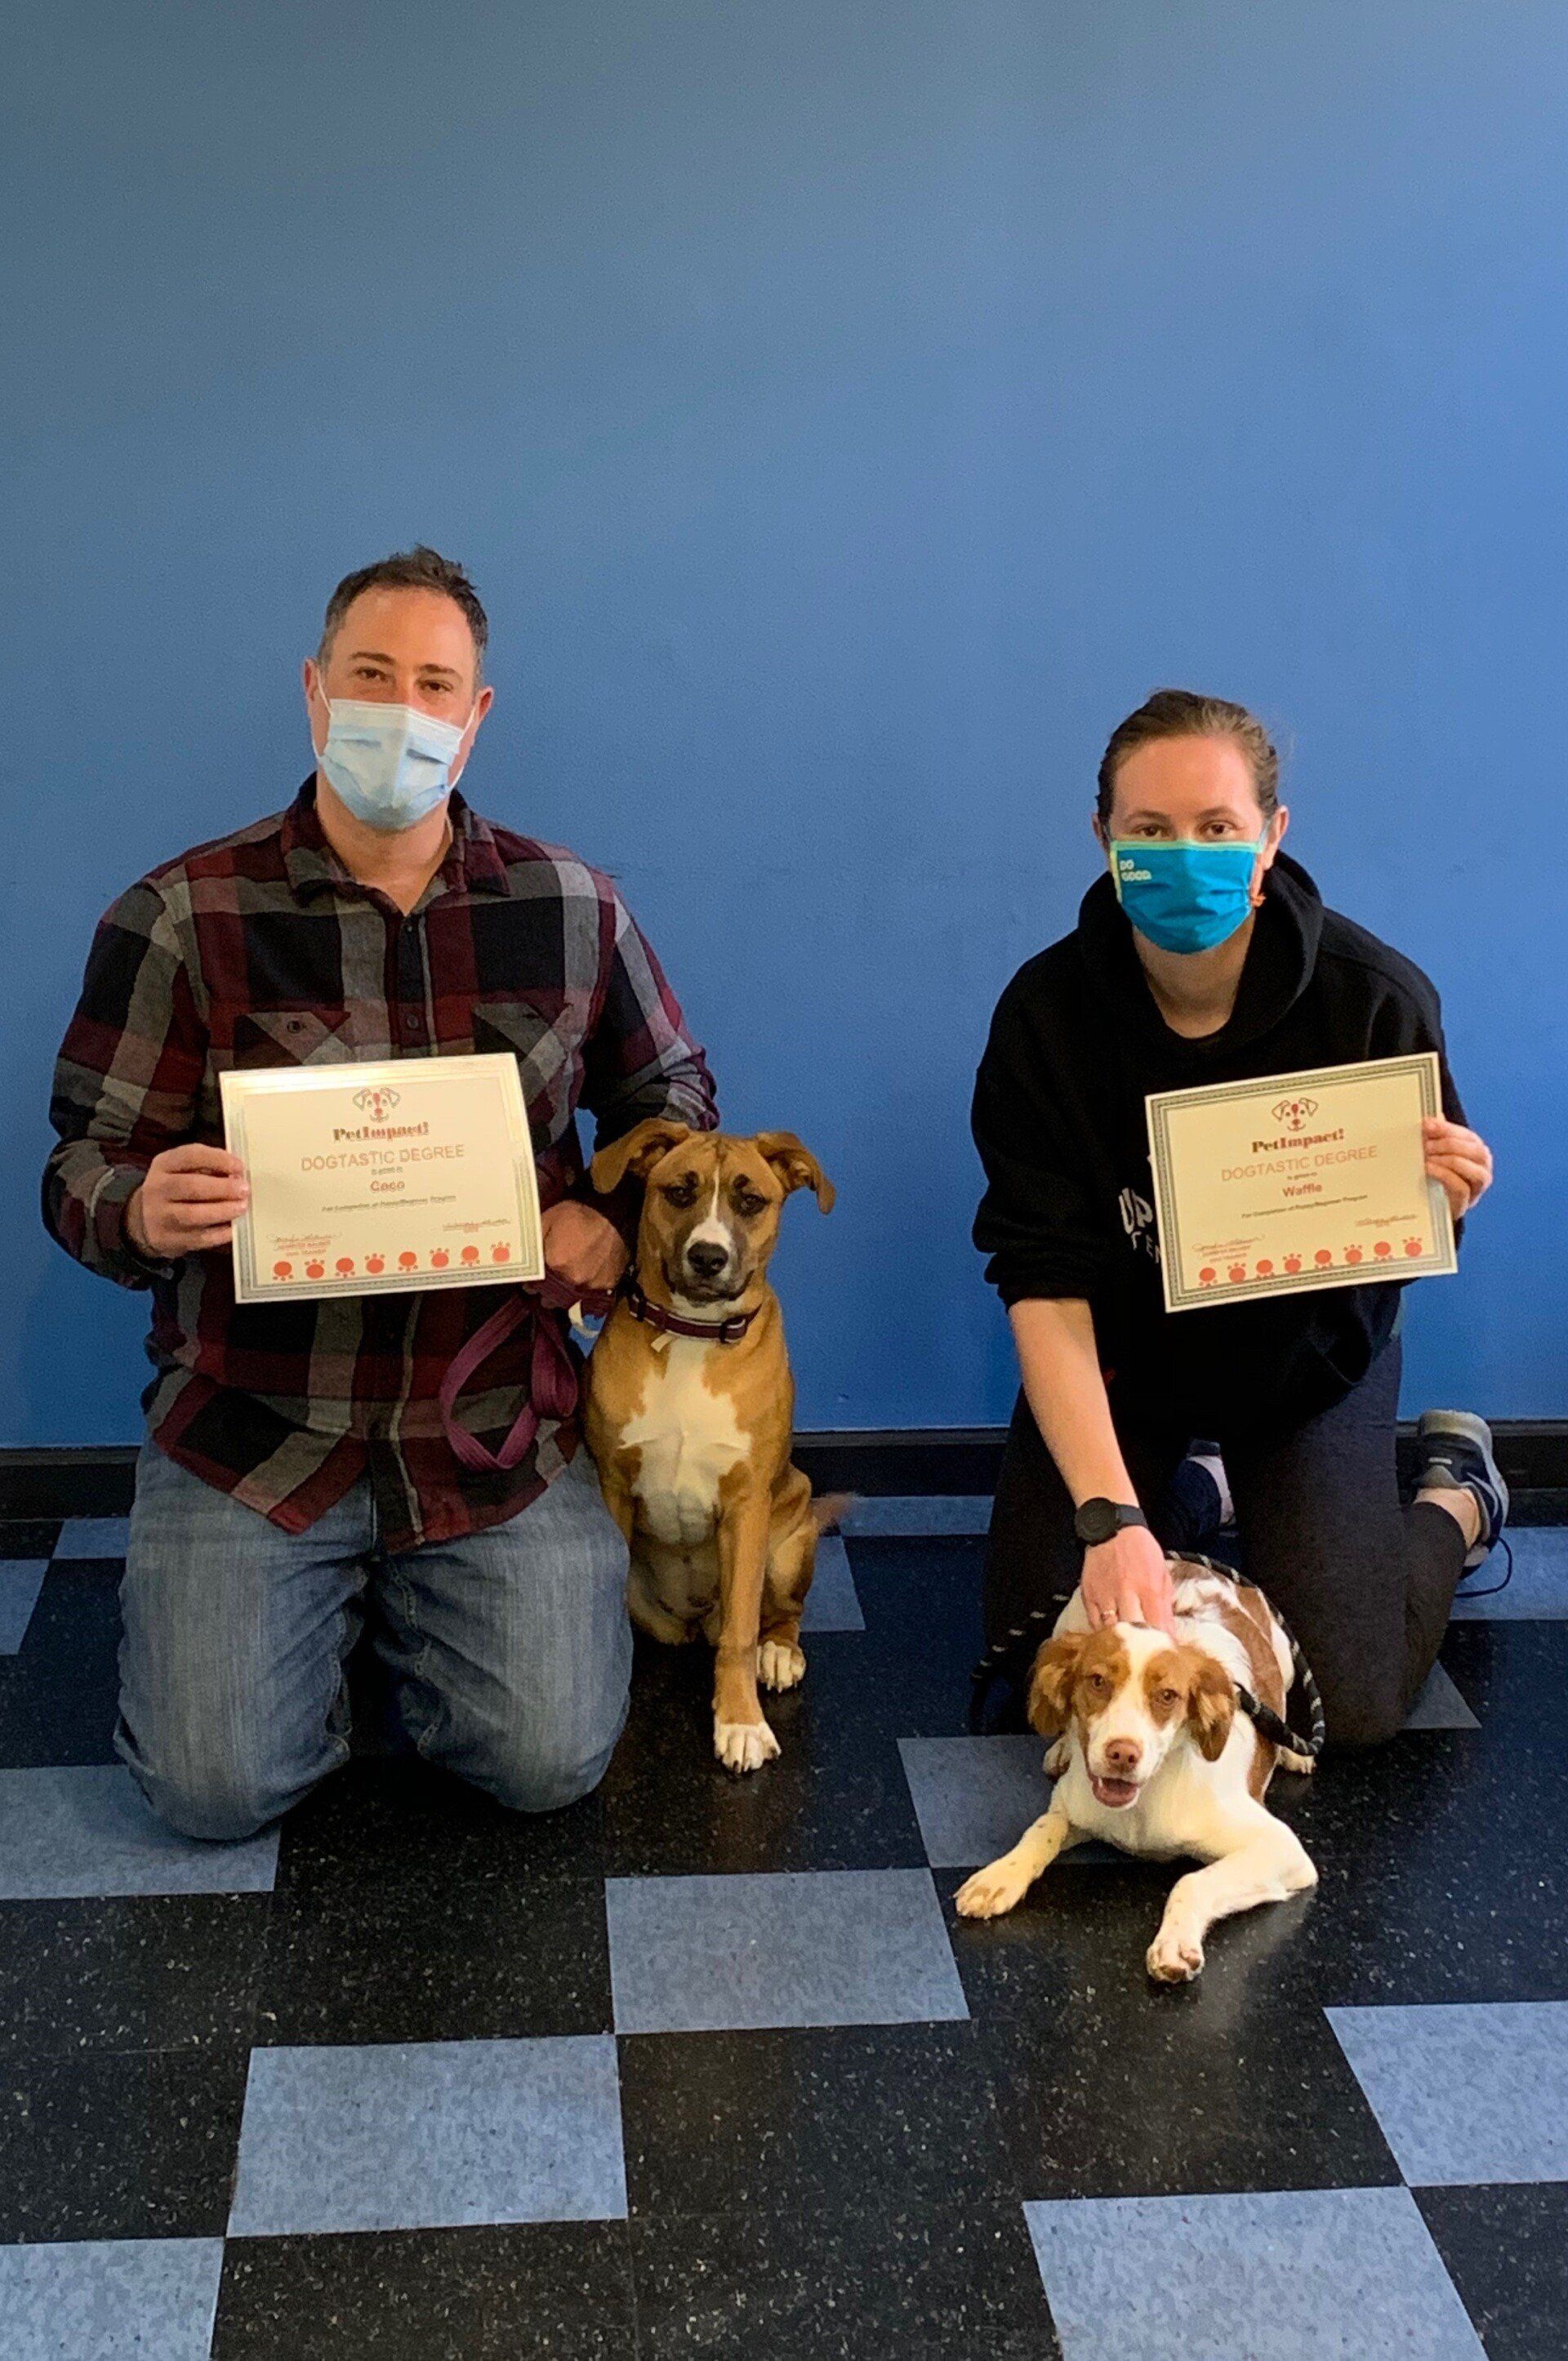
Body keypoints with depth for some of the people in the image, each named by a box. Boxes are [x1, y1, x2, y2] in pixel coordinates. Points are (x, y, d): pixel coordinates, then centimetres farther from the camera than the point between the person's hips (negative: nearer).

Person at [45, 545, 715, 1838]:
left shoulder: (572, 907, 2)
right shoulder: (182, 916, -5)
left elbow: (669, 1094, 15)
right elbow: (84, 1166, -3)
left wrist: (617, 1218, -7)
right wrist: (141, 1214, -28)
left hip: (496, 1427, 2)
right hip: (252, 1432, -1)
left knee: (551, 1759, -6)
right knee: (216, 1784, -9)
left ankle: (399, 1605, 25)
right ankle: (322, 1600, 24)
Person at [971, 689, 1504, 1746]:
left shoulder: (1377, 1000, -25)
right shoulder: (1046, 1011, -24)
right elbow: (1045, 1284, -25)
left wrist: (1438, 1203, -38)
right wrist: (1111, 1515, -36)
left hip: (1306, 1360, -1)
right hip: (1116, 1358, 1)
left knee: (1348, 1707, -7)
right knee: (1036, 1650, -2)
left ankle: (1456, 1496, 24)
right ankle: (1182, 1488, 28)